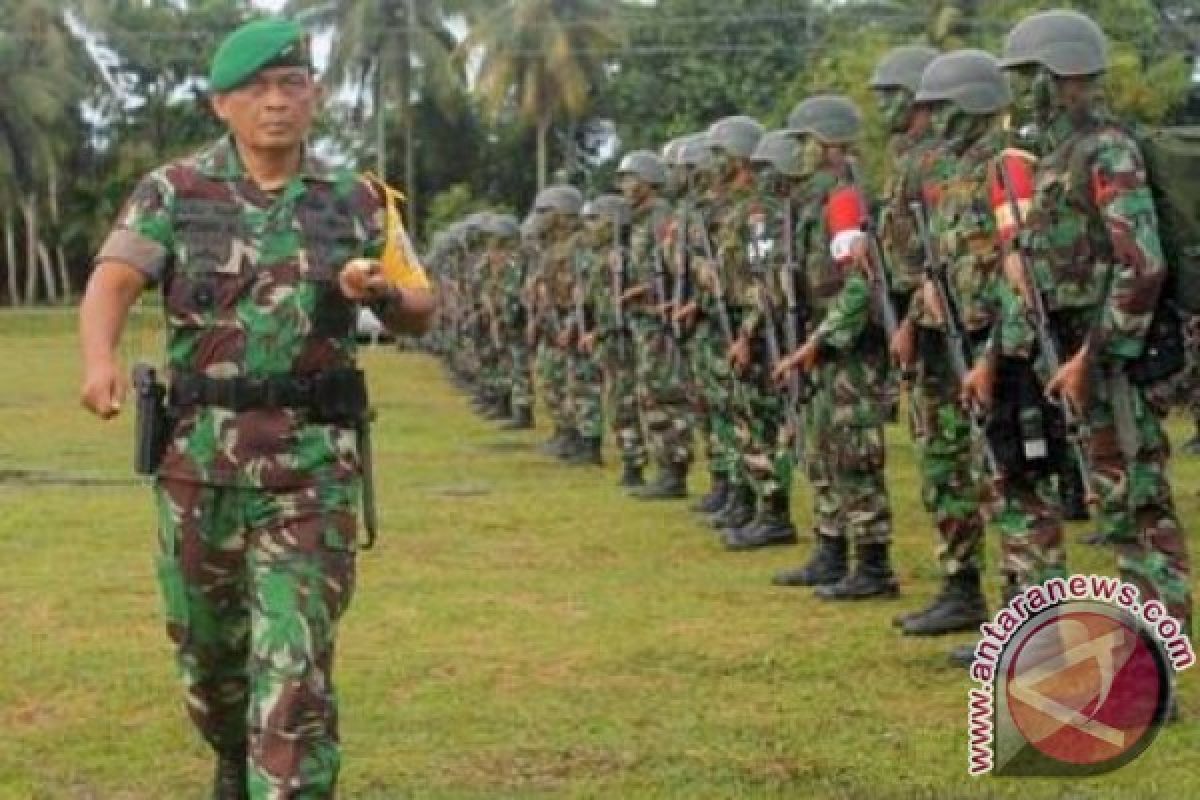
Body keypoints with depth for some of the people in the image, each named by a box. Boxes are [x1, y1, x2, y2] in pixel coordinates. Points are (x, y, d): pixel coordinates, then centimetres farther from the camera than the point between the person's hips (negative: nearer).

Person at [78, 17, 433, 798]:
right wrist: (101, 360, -34)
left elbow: (422, 313, 13)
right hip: (201, 456, 1)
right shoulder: (174, 192, 1)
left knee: (296, 661, -9)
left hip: (314, 462, -1)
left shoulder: (358, 201, 6)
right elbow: (111, 284, -12)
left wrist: (381, 293, -11)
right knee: (208, 647, 16)